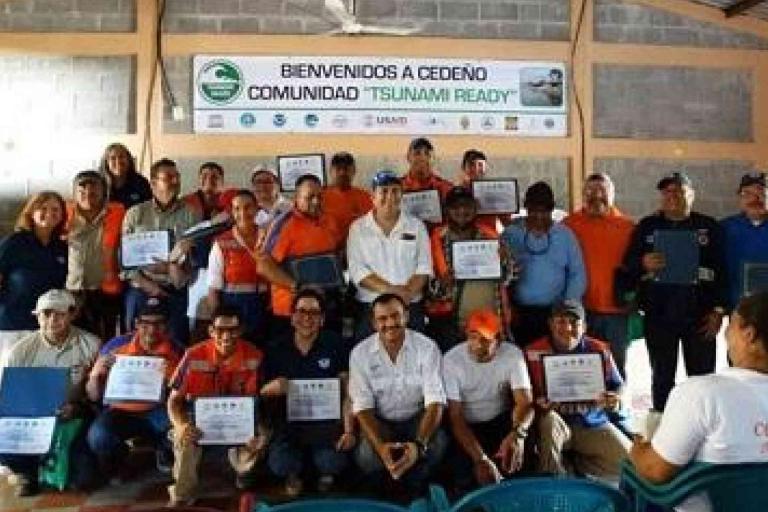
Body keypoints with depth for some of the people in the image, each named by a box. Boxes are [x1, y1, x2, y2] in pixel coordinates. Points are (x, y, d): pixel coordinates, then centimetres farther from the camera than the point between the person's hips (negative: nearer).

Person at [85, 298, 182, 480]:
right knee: (98, 437, -31)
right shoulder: (115, 347, -9)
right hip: (120, 411, 0)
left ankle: (164, 450, 8)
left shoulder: (175, 351, -7)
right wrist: (95, 375, -25)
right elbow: (94, 397, -3)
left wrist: (170, 379, -26)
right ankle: (116, 457, 8)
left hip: (157, 411, 0)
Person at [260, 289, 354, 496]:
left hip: (327, 422, -1)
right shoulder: (277, 349, 3)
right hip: (289, 424, 1)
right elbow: (263, 393, 8)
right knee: (279, 464, -24)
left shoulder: (334, 344, -2)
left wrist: (349, 430, -13)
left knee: (334, 463, -25)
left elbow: (347, 391, -4)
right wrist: (272, 388, -16)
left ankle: (326, 474, 16)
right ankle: (294, 474, 15)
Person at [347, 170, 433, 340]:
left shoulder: (416, 226, 9)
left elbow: (424, 267, 3)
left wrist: (408, 293, -14)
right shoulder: (358, 228, 5)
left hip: (411, 308, 1)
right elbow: (357, 270, -4)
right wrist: (390, 289, -15)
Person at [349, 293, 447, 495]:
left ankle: (414, 494, 0)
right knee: (367, 455, -31)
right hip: (380, 421, 0)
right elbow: (363, 407, -14)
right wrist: (380, 446, -34)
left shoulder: (427, 347, -15)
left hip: (416, 419, 0)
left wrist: (419, 444, -39)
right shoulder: (360, 353, -12)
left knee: (438, 443, -31)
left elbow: (435, 402, -21)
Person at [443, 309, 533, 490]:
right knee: (465, 479, -22)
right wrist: (480, 459, -36)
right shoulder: (452, 359, -20)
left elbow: (524, 402, -26)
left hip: (500, 421, 2)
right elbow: (455, 416, -22)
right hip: (466, 426, -2)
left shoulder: (512, 354, -16)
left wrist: (517, 434, -50)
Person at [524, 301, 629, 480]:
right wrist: (538, 403, -29)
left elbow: (617, 386, 7)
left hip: (592, 424, 3)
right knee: (550, 419, -38)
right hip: (556, 421, -2)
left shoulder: (599, 350, 0)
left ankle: (574, 463, 7)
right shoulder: (534, 352, -7)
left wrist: (615, 401, -16)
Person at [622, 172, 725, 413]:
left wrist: (718, 310, -3)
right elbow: (628, 265, 4)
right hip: (658, 316, 0)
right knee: (662, 377, 8)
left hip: (699, 315, 0)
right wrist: (643, 264, -19)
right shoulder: (647, 226, 6)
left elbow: (722, 270, 4)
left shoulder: (709, 227, 5)